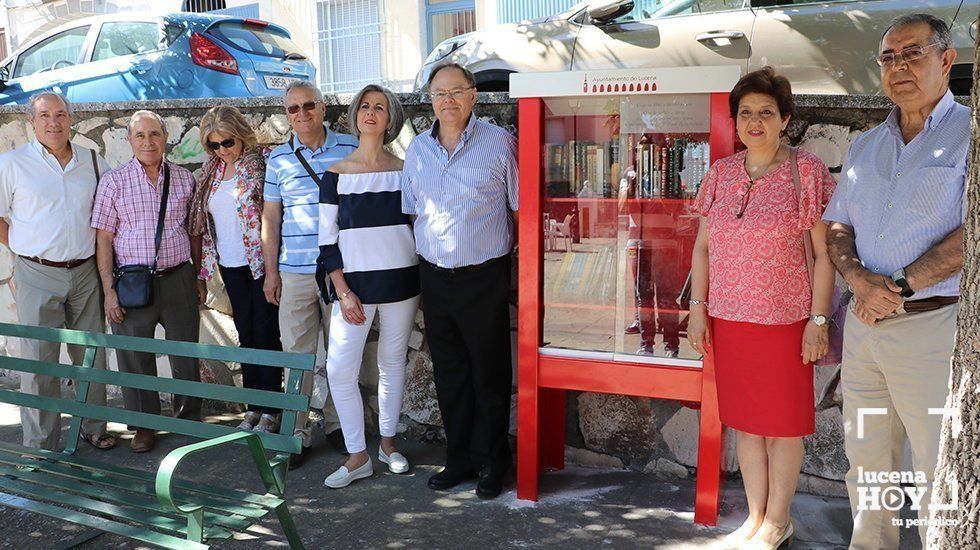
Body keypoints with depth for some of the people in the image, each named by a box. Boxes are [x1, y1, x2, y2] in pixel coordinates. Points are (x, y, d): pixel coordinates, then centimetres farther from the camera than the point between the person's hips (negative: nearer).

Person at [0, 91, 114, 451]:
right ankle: (40, 445, 12)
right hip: (38, 276, -3)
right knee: (39, 361, 1)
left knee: (92, 356, 11)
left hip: (86, 274, 3)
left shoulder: (92, 161, 7)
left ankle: (93, 427, 27)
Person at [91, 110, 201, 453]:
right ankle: (144, 425, 23)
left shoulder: (184, 179, 6)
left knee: (186, 355, 9)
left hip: (178, 279, 2)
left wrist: (199, 278, 10)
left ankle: (189, 419, 28)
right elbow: (103, 238, -1)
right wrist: (109, 290, -7)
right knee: (135, 358, 7)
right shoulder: (114, 181, 0)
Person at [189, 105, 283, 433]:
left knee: (265, 334, 0)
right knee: (246, 335, 11)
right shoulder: (211, 172, 10)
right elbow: (199, 222, 13)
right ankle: (253, 408, 20)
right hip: (230, 264, 6)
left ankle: (270, 410, 9)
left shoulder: (260, 165, -7)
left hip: (260, 261, -6)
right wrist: (199, 275, 11)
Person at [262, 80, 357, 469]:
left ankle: (336, 423, 25)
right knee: (297, 353, 3)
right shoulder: (279, 158, 7)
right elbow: (270, 218, 10)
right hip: (295, 272, 1)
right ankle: (297, 433, 13)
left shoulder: (350, 148, 3)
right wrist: (271, 272, 6)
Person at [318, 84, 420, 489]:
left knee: (393, 363, 11)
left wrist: (424, 286, 7)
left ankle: (388, 443, 28)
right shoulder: (336, 174, 0)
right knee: (340, 368, -6)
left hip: (401, 281, 1)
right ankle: (358, 457, 9)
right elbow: (327, 240, -1)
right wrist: (343, 292, -9)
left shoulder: (404, 172, 4)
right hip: (354, 283, -1)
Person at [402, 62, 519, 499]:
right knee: (449, 375, 13)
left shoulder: (498, 142, -6)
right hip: (434, 278, 5)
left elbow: (521, 207, -3)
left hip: (485, 278, -4)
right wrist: (425, 254, 11)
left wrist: (516, 261, -4)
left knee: (490, 376, 5)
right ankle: (458, 459, 27)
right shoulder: (417, 149, 8)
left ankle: (490, 464, 20)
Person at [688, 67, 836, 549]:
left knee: (783, 423, 7)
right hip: (728, 318, 5)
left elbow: (823, 253, -7)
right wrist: (697, 306, 5)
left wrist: (818, 319, -11)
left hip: (784, 318, -4)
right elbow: (702, 247, 11)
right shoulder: (721, 173, 7)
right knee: (744, 420, 12)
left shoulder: (806, 171, -6)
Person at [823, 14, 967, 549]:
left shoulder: (969, 135, -4)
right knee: (865, 462, 16)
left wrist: (901, 286, -17)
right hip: (863, 324, 6)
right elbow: (836, 225, 13)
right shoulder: (864, 146, 16)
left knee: (940, 473, 2)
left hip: (933, 326, -6)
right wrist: (859, 277, -7)